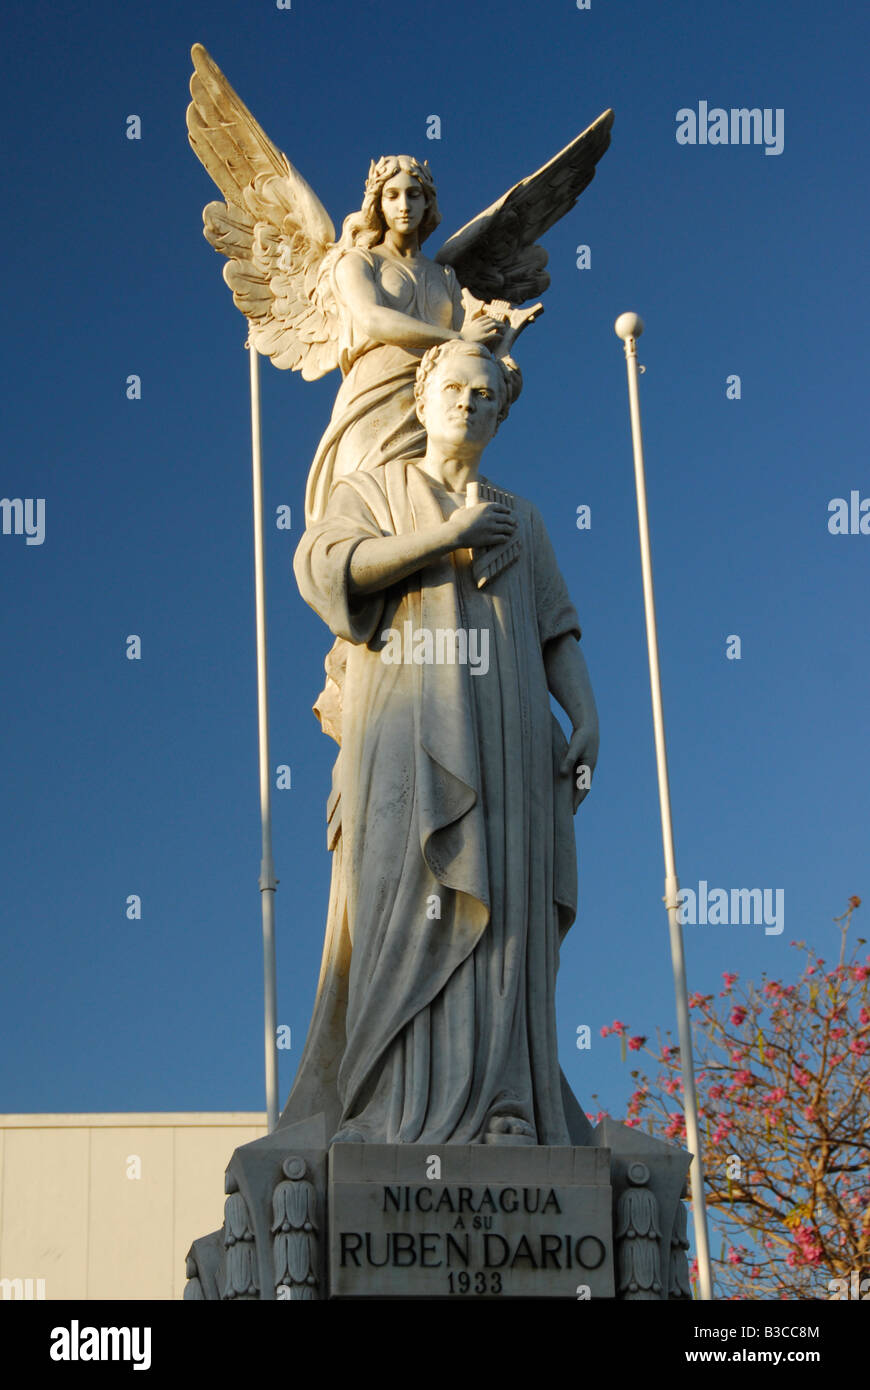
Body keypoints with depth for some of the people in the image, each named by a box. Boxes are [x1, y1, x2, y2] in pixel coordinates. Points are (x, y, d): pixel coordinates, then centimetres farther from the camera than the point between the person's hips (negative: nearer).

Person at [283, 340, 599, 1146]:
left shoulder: (521, 521, 24)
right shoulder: (372, 492, 15)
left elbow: (558, 633, 16)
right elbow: (322, 566, -6)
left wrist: (587, 717, -2)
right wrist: (447, 536, -7)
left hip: (503, 736, 3)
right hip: (408, 729, -3)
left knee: (502, 915, -7)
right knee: (412, 906, -17)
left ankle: (500, 1112, -11)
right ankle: (412, 1109, -22)